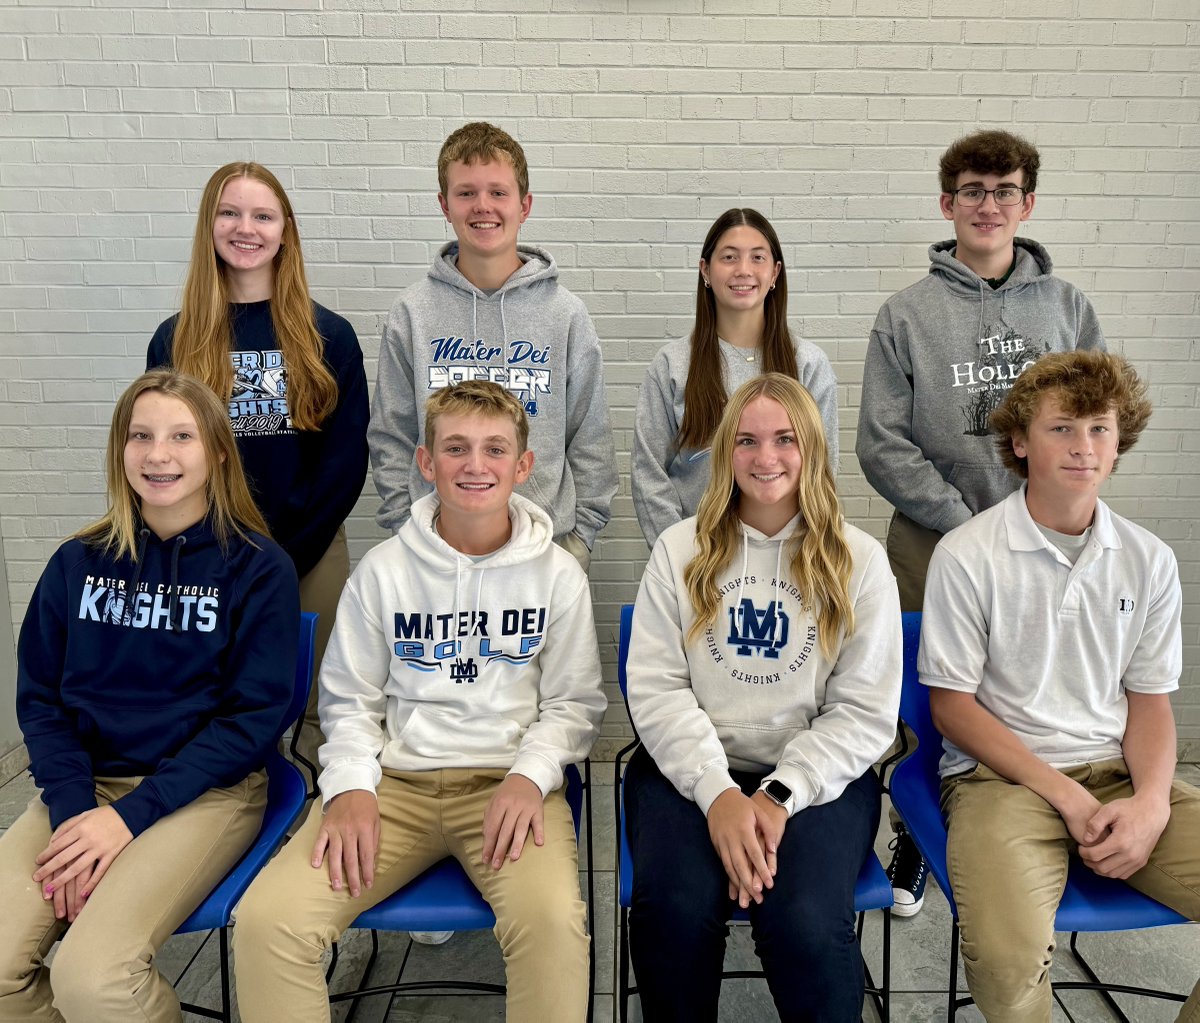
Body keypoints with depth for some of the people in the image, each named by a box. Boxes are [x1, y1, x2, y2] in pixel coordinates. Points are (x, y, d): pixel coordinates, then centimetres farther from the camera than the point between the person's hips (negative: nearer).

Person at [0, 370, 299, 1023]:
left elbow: (254, 716, -9)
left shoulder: (258, 568, -5)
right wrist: (72, 809, -11)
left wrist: (130, 815, -16)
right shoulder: (79, 563, 7)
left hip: (209, 791, -3)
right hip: (84, 784, 4)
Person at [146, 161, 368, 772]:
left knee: (317, 707, 6)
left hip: (313, 552, -1)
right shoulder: (175, 340, 4)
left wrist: (286, 551, -9)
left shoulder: (328, 336, 0)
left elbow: (348, 458, -2)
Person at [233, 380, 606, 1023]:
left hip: (508, 783, -1)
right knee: (266, 920, -21)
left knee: (552, 921, -32)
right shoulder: (382, 570, 5)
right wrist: (350, 786, -7)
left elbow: (574, 704, 7)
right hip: (395, 780, 2)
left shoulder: (557, 574, 3)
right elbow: (350, 700, 11)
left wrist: (530, 776, -12)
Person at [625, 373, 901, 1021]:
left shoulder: (859, 560, 3)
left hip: (815, 776, 0)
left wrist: (779, 796, -14)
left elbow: (866, 712, -1)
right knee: (675, 910, -27)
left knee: (807, 927, -28)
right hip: (691, 769, 1)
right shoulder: (681, 550, 5)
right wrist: (719, 793, -16)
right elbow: (656, 689, -2)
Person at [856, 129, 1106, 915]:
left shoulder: (1067, 306, 8)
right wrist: (966, 524, -11)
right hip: (931, 544, -1)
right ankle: (911, 840, 29)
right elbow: (882, 445, -6)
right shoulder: (908, 314, 1)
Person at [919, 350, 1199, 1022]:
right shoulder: (968, 556, -6)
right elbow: (953, 706, -5)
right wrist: (1065, 794, -12)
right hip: (1001, 774, -4)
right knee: (1008, 956, -30)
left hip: (1121, 773, 5)